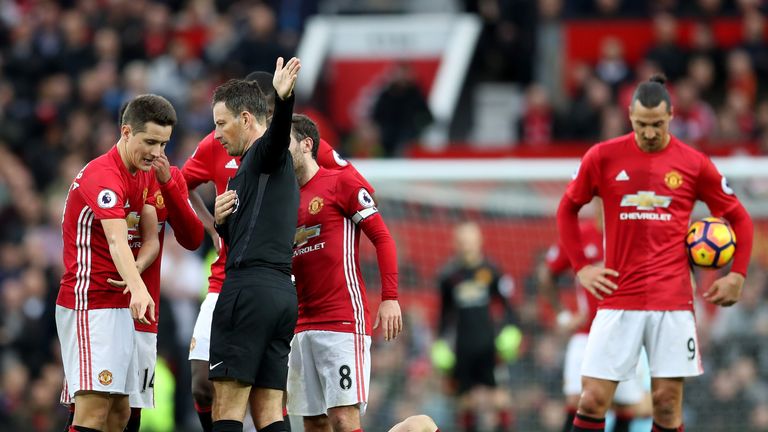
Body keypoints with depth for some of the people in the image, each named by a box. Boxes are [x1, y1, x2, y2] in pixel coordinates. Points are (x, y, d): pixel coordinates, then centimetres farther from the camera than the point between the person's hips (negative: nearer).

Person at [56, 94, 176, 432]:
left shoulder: (145, 175, 11)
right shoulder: (102, 176, -19)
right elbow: (117, 241, -35)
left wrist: (134, 271, -15)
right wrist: (138, 289, -51)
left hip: (119, 306, 9)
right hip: (89, 303, -9)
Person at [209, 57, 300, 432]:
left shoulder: (264, 153, -2)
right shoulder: (278, 167, 27)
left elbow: (277, 134, -27)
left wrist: (283, 99, -48)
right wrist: (222, 221, 11)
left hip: (249, 289, -9)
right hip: (283, 293, 9)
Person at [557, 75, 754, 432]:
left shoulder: (693, 164, 2)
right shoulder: (603, 157, 1)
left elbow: (738, 218, 12)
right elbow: (567, 209, 15)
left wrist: (737, 275, 1)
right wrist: (580, 267, 5)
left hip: (673, 302, 0)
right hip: (618, 300, 0)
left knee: (667, 402, 0)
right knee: (593, 399, -6)